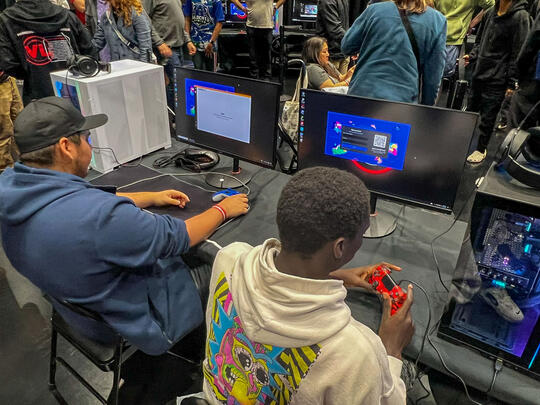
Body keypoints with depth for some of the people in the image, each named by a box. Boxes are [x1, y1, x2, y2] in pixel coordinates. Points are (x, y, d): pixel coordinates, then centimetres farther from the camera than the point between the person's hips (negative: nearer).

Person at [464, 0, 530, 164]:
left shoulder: (520, 16, -11)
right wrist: (472, 55, 3)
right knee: (471, 109, 15)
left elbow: (517, 53, -11)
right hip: (479, 72, 6)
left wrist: (511, 83, -12)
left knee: (487, 116, 3)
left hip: (497, 78, -6)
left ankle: (481, 149, 20)